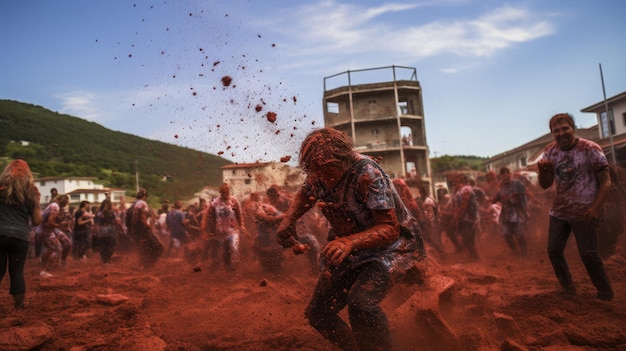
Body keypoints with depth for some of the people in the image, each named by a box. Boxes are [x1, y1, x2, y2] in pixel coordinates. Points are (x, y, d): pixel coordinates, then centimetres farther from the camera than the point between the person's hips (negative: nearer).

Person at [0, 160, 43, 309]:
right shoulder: (31, 191, 8)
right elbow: (37, 221, 8)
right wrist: (36, 200, 17)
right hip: (20, 236, 0)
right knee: (17, 271, 9)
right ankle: (19, 304, 11)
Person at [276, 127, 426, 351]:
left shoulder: (367, 174, -29)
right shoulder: (318, 176, -11)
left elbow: (390, 229, -30)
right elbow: (304, 195, 12)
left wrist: (350, 241, -47)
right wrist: (288, 220, -8)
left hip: (389, 245, -6)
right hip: (349, 250, 7)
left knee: (360, 303, -33)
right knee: (317, 313, 7)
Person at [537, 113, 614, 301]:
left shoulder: (590, 149, -11)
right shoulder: (550, 151, 2)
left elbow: (606, 182, -11)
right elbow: (545, 185, 7)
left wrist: (595, 208, -22)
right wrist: (542, 170, -14)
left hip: (584, 212, -5)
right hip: (558, 211, 6)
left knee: (588, 254, -4)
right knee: (553, 251, 9)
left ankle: (605, 294, 17)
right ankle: (568, 289, 28)